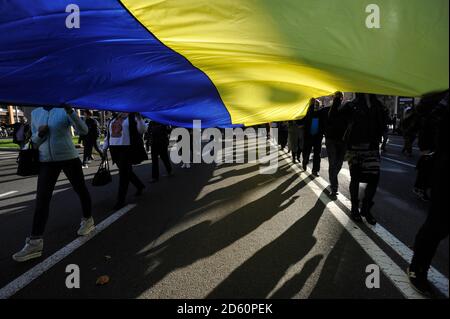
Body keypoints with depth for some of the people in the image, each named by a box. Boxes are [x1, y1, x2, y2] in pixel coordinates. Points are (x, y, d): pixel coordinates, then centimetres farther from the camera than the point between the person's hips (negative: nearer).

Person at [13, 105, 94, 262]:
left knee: (80, 189, 9)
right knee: (42, 198, -1)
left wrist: (71, 112, -30)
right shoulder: (35, 113, 9)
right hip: (46, 161, 4)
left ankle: (88, 220, 31)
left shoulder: (64, 111, -5)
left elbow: (84, 130, -18)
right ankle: (35, 242, 4)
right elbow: (34, 141, 13)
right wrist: (39, 134, -10)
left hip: (69, 158, -4)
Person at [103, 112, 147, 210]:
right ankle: (140, 186, 39)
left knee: (124, 173, -2)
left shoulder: (133, 116, -4)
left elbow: (142, 130, -15)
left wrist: (139, 118, -29)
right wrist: (105, 148, 16)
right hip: (115, 149, 7)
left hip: (127, 149, -7)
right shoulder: (114, 118, 15)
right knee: (126, 172, 16)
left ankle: (121, 200, 8)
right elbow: (108, 134, 19)